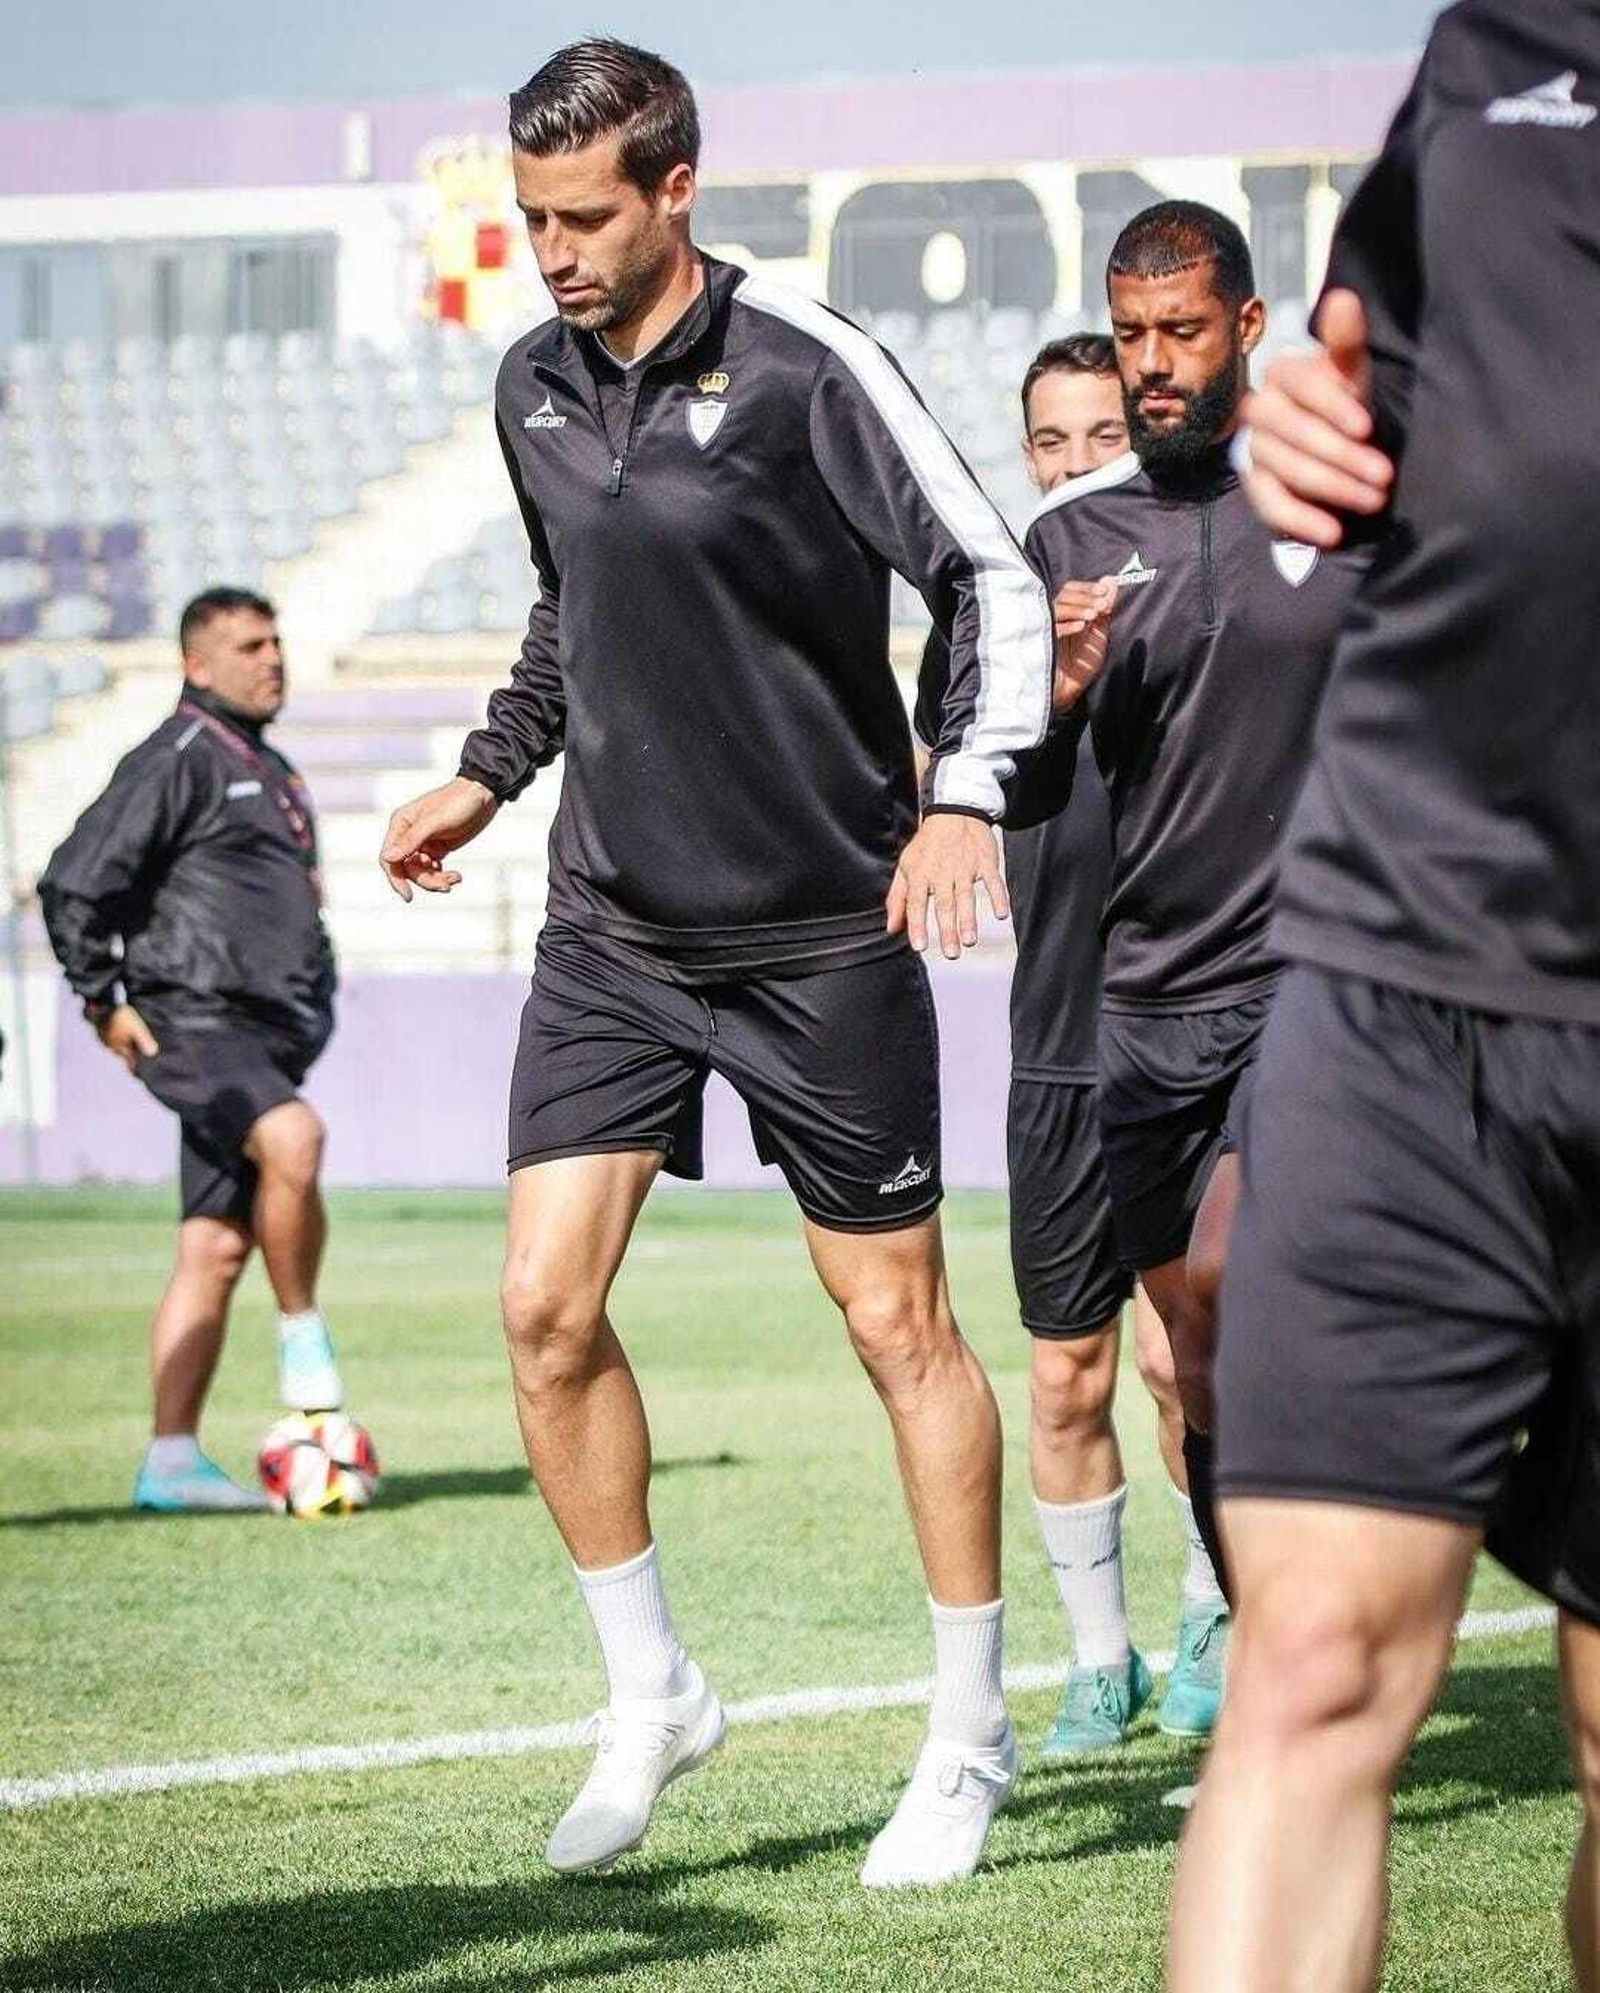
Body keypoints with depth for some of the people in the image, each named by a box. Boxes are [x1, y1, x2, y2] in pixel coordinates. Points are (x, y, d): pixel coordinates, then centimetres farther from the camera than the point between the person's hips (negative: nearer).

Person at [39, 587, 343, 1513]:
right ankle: (304, 1335, -18)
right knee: (292, 1135, -34)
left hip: (266, 1036, 9)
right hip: (193, 1022, -9)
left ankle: (172, 1461, 6)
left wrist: (308, 1010, 28)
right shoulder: (176, 761, -7)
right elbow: (74, 884, -11)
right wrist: (106, 999, -11)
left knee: (215, 1250, 5)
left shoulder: (271, 770, 21)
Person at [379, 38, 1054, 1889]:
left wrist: (964, 793, -22)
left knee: (899, 1325, 2)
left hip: (825, 929, -5)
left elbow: (992, 578, -11)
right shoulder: (534, 387, 6)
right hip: (613, 926, 5)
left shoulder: (804, 367, -13)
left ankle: (970, 1732, 16)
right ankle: (651, 1696, 11)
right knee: (545, 1306, -6)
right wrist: (486, 773, 20)